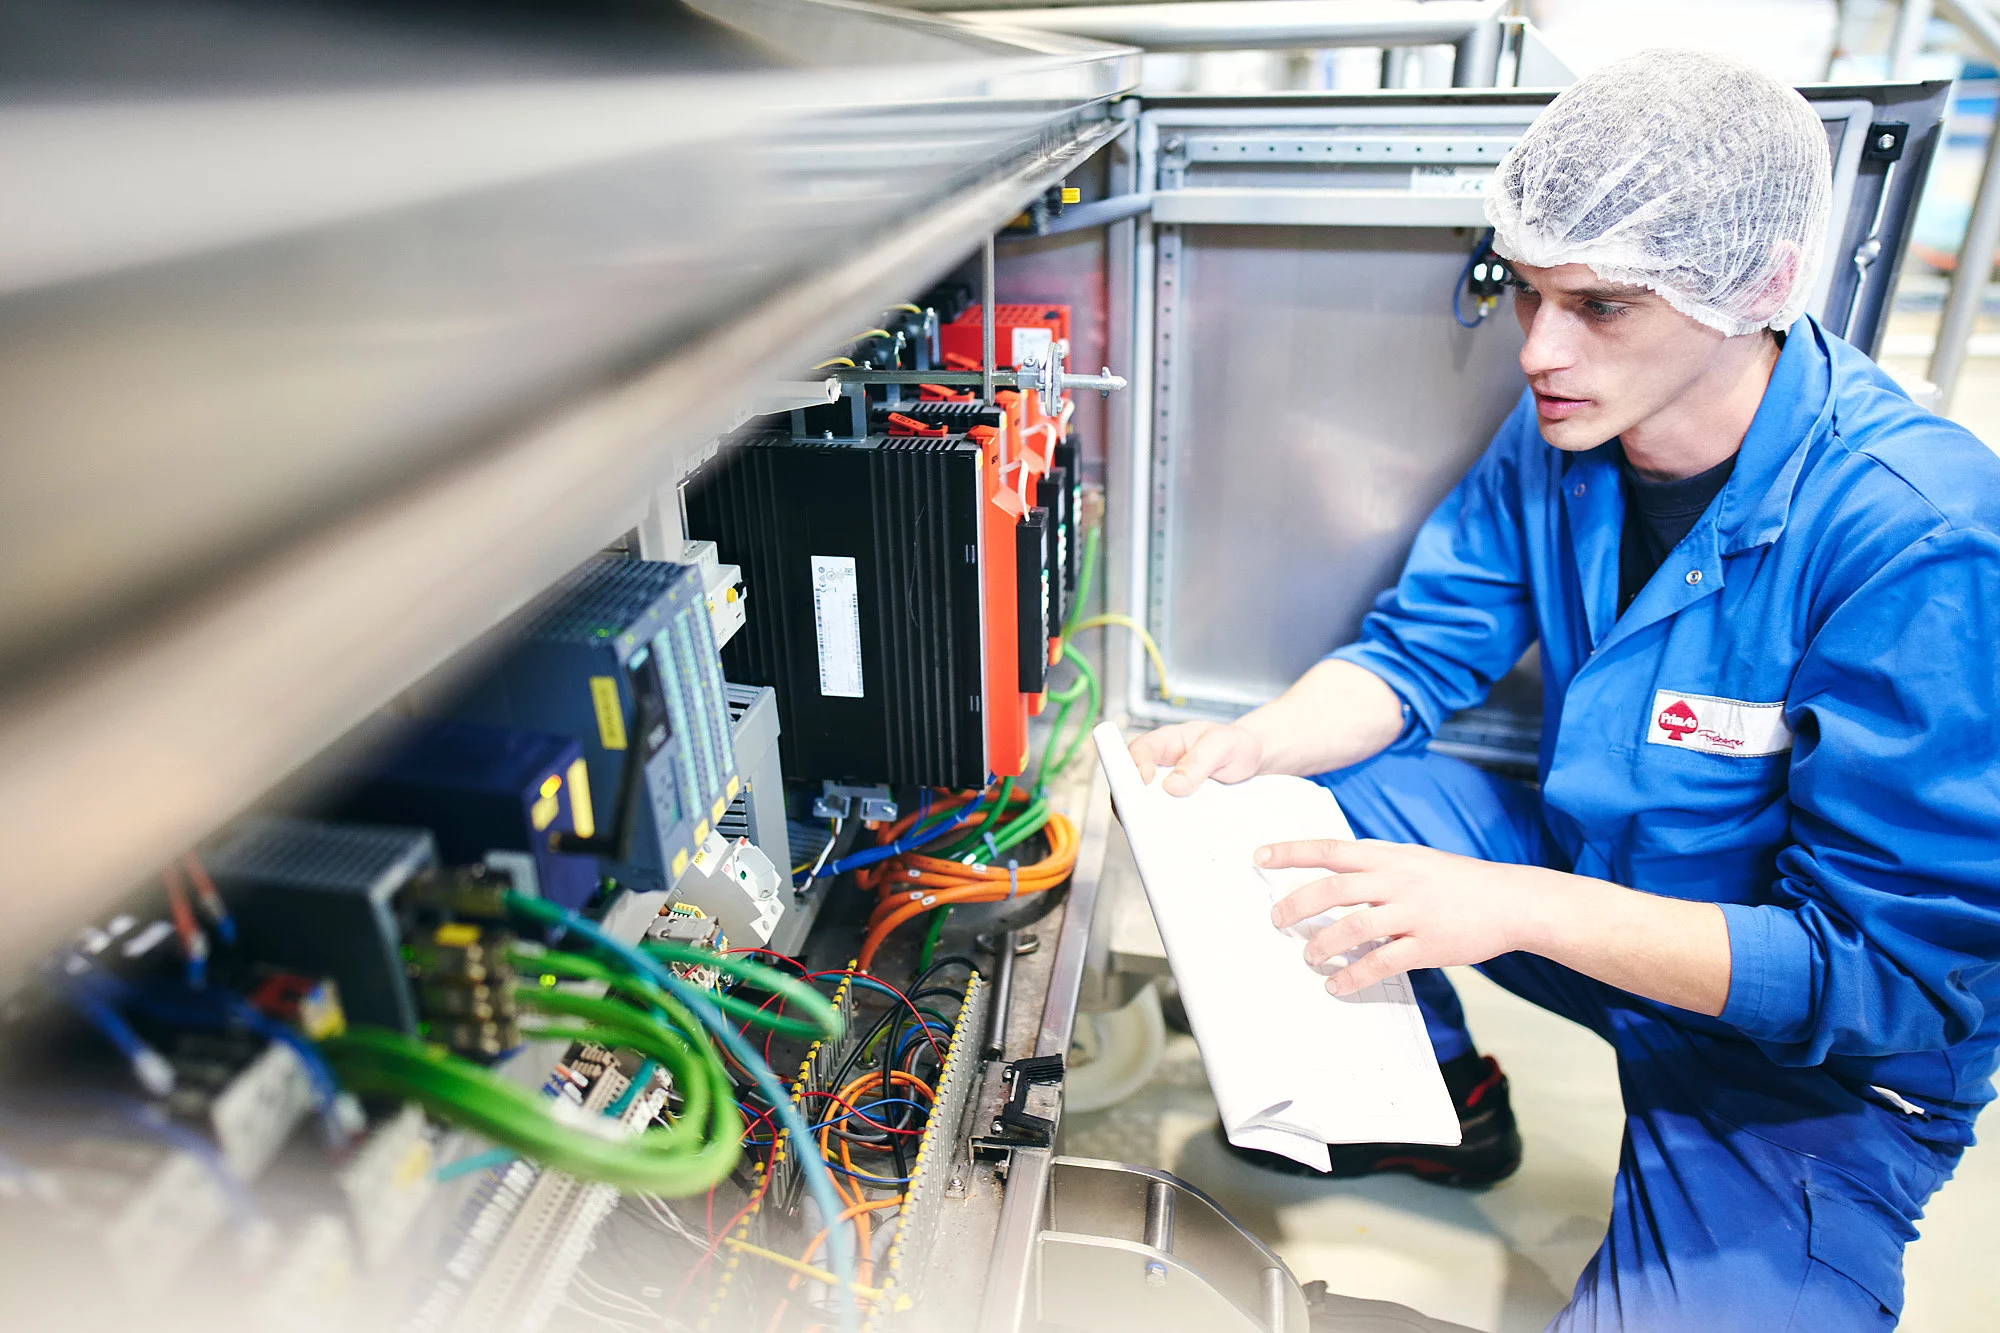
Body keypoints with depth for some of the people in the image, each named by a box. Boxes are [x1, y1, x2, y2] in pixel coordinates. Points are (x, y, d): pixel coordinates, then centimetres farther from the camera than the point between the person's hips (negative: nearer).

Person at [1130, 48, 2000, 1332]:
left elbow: (1896, 966, -27)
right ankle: (1440, 1101, 14)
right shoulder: (1564, 429, -10)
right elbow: (1420, 651, -2)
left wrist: (1515, 906, -37)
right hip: (1584, 875, 6)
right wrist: (1250, 745, -22)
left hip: (1823, 1067, -5)